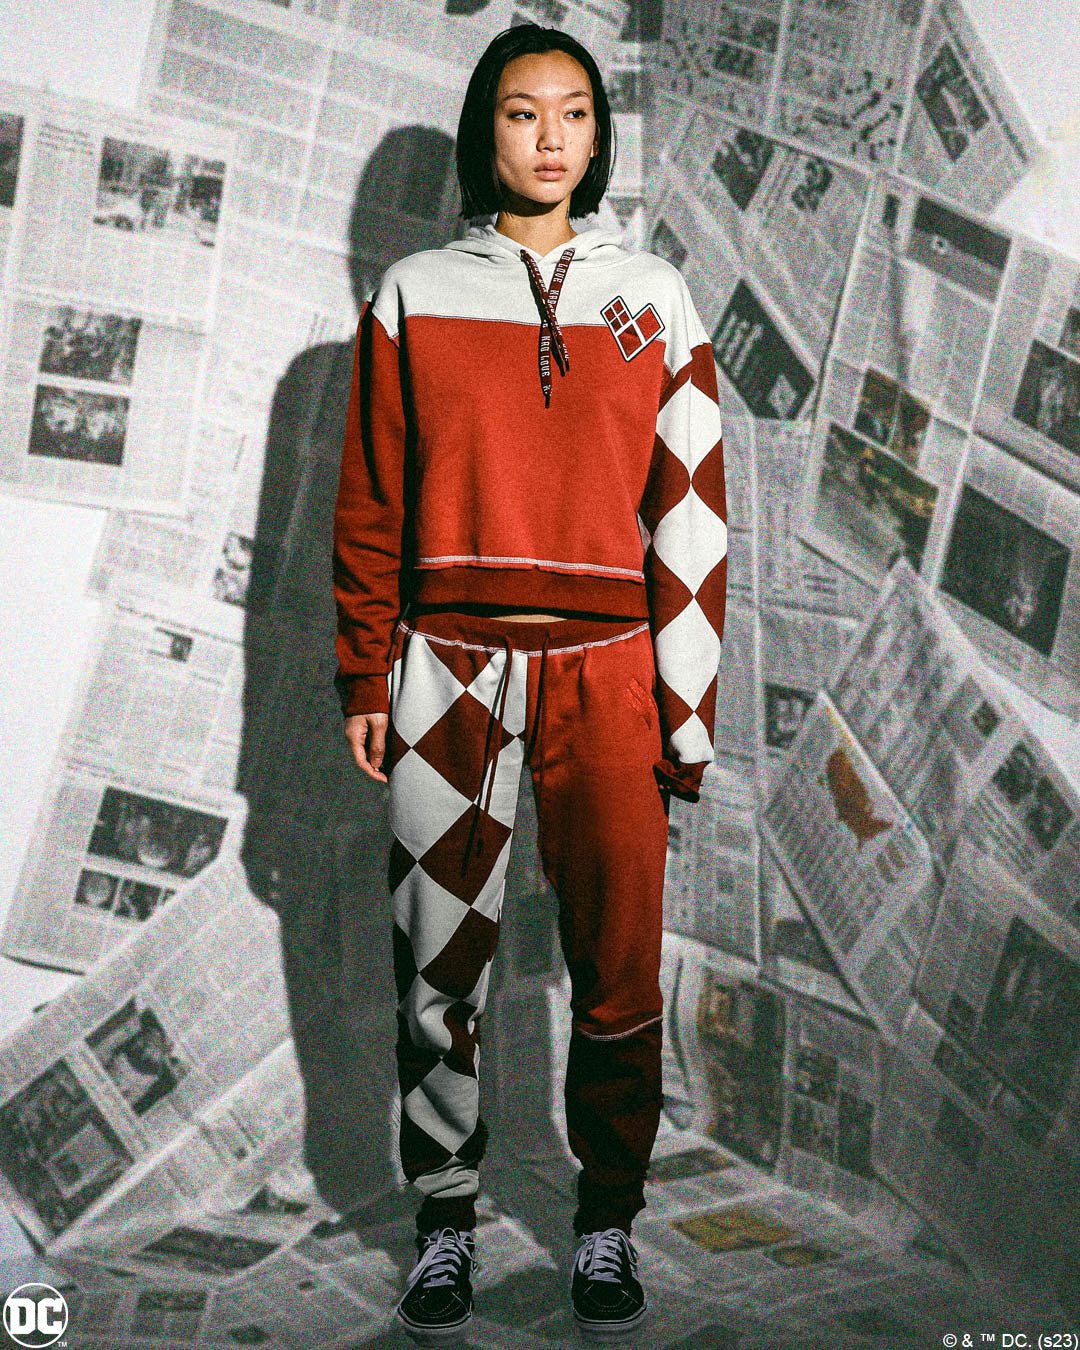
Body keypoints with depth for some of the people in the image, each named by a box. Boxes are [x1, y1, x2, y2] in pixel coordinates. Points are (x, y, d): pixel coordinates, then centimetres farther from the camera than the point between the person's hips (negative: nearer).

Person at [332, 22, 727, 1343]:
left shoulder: (651, 296, 9)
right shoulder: (415, 295, 8)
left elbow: (688, 503, 6)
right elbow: (371, 503, 8)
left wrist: (687, 705, 0)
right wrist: (366, 680, 3)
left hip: (606, 670, 0)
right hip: (451, 665, 0)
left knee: (619, 961, 2)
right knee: (440, 958, 4)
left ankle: (608, 1219, 19)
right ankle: (446, 1219, 20)